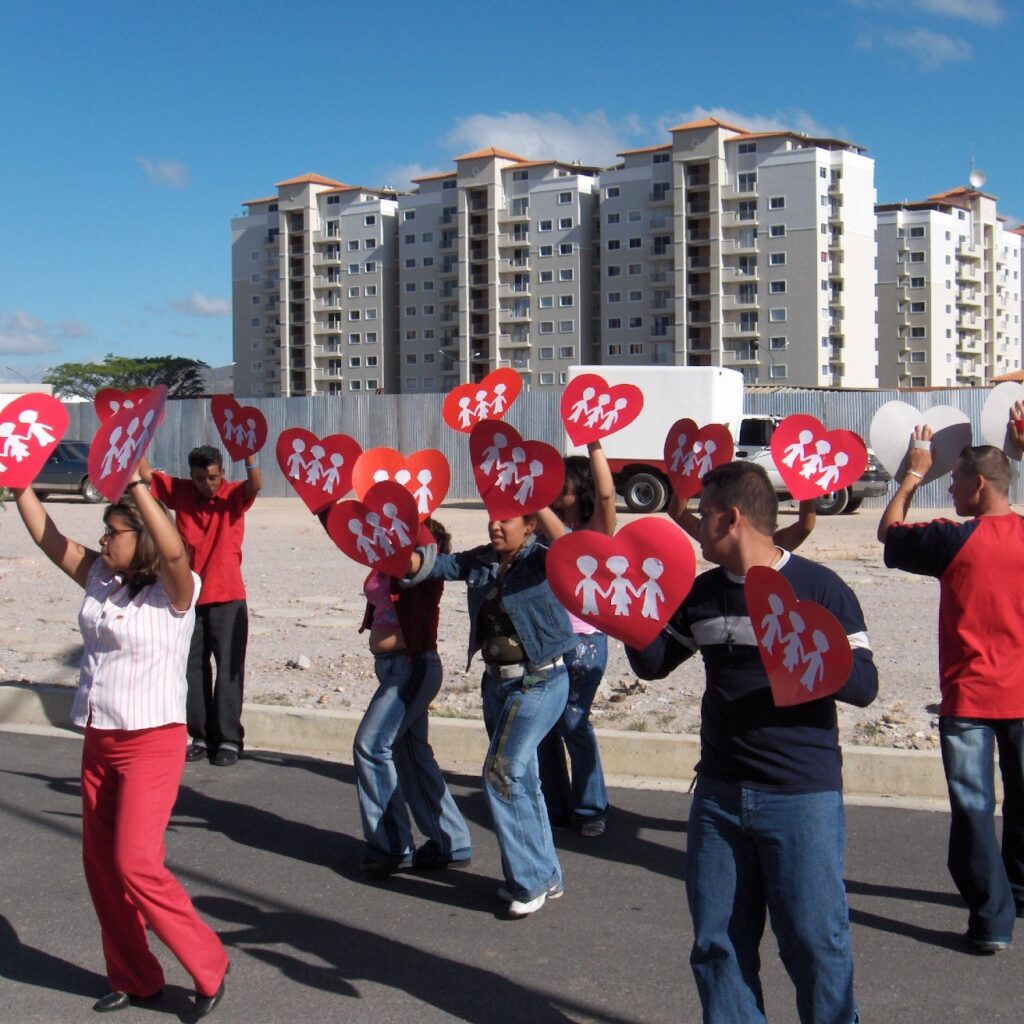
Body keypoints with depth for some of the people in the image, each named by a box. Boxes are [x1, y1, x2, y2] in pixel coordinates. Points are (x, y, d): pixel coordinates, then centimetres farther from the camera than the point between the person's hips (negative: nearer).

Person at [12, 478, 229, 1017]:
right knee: (99, 862, 11)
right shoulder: (99, 579, 7)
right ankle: (133, 978, 26)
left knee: (135, 862, -12)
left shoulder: (174, 591, -12)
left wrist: (137, 483, -34)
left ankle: (208, 966, 5)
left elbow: (173, 551, -32)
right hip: (99, 740, 8)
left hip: (153, 741, -8)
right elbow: (48, 538, 7)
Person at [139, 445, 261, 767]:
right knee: (193, 668, 9)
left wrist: (249, 454, -44)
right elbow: (144, 473, 0)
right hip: (190, 598, 4)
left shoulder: (233, 495, -6)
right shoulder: (180, 492, 3)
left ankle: (228, 739, 7)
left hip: (227, 599, -4)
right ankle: (201, 737, 20)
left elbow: (255, 485, -26)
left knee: (229, 668, 0)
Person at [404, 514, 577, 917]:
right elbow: (439, 564, -2)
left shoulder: (541, 561, -13)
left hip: (539, 683, -8)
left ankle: (531, 880, 2)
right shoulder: (481, 561, 5)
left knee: (501, 774, -12)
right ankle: (545, 876, 29)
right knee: (520, 779, 15)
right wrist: (407, 559, -23)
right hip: (496, 681, 8)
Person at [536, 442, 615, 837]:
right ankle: (552, 805, 21)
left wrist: (594, 442, -27)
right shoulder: (553, 525, 11)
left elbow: (606, 493, -22)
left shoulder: (598, 529, -4)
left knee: (573, 721, -8)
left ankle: (591, 809, 5)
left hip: (584, 638, -6)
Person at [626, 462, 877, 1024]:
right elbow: (653, 662, 17)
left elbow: (864, 685, -11)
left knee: (813, 940, -1)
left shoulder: (819, 587, -7)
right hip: (719, 793, 6)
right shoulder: (702, 593, 10)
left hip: (802, 795, -5)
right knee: (717, 941, 11)